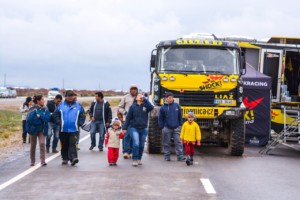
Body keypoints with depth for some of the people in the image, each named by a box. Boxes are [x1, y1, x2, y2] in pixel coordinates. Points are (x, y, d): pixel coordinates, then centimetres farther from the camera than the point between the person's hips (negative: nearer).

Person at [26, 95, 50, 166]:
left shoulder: (45, 109, -1)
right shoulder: (33, 109, -12)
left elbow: (47, 118, -11)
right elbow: (30, 119, -21)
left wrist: (40, 116, -21)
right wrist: (42, 119, -16)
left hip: (42, 129, 2)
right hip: (33, 129, -1)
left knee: (42, 144, -12)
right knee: (33, 145, 9)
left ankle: (43, 161, -12)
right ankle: (32, 161, 23)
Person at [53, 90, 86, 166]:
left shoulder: (78, 106, 5)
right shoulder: (61, 105, 4)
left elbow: (82, 116, 9)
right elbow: (55, 115, 7)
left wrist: (79, 123, -1)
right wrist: (59, 122, -2)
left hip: (74, 129, -1)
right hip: (63, 129, 1)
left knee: (73, 144, -13)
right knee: (64, 145, 9)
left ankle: (73, 158, -20)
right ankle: (65, 159, 21)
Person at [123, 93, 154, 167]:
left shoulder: (145, 106, 4)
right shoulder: (133, 106, 2)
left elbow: (151, 107, -19)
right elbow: (128, 118, 3)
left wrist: (144, 99, -15)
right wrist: (125, 128, 0)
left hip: (144, 128, 2)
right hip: (134, 128, -2)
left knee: (141, 145, 9)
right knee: (136, 144, -15)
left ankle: (139, 159, 25)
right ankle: (135, 160, -9)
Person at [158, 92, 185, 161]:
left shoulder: (177, 106, 1)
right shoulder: (163, 108, -4)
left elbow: (180, 116, 9)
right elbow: (160, 119, 2)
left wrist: (180, 124, 6)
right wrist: (161, 127, -1)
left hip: (176, 128, 1)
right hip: (167, 128, -1)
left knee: (178, 142, -3)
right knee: (167, 143, 7)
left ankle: (180, 156, -1)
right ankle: (167, 156, 17)